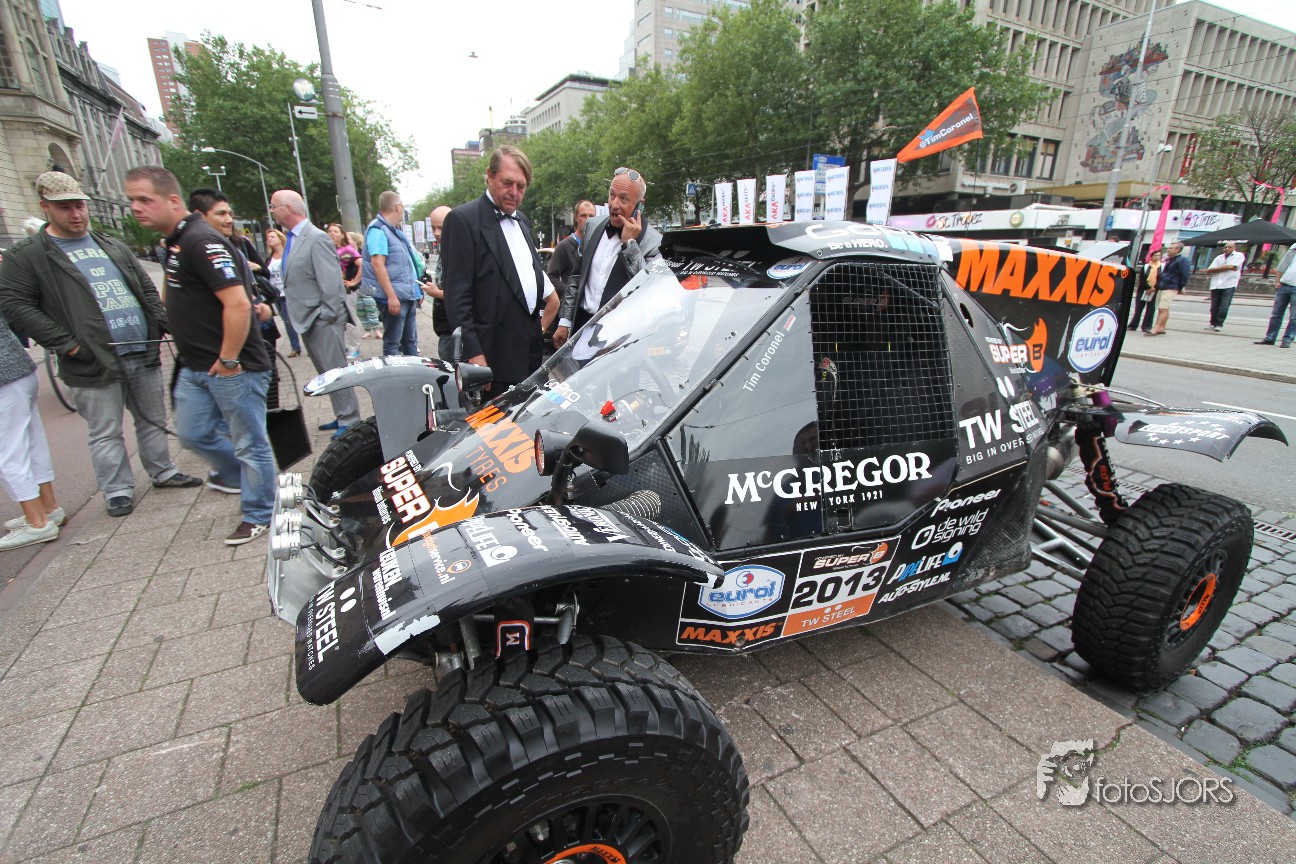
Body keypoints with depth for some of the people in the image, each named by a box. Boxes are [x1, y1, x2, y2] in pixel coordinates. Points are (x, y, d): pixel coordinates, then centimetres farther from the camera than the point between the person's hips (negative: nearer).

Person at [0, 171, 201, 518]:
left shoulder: (112, 246, 15)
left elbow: (147, 290, 17)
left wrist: (166, 325, 3)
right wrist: (67, 344, -13)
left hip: (144, 355, 4)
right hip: (94, 365, -4)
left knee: (154, 421, 14)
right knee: (106, 434, 4)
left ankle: (163, 472, 29)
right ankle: (118, 490, 16)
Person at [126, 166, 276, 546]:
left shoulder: (201, 241, -17)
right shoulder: (175, 243, 14)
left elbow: (238, 304, -27)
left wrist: (228, 361, -21)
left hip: (233, 368, -10)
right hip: (196, 367, 10)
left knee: (249, 443, 3)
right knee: (193, 432, 20)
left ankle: (258, 515, 16)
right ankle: (237, 475, 42)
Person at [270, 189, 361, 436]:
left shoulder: (317, 239, -14)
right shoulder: (292, 239, 12)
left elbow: (330, 282, -18)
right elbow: (293, 282, 16)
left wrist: (327, 316, -17)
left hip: (322, 319, -9)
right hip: (307, 319, 9)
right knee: (326, 372, 14)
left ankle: (350, 420, 6)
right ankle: (342, 416, 23)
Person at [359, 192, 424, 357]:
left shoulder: (395, 230, 15)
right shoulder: (377, 230, -12)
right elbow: (377, 264, -19)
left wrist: (416, 289, 21)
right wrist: (391, 296, -24)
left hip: (408, 294, 9)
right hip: (394, 297, -9)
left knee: (411, 341, 15)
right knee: (392, 343, -1)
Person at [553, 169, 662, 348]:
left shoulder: (654, 241, -10)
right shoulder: (593, 227, 7)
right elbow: (578, 277, 14)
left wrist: (630, 244, -21)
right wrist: (565, 321, 13)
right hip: (582, 324, 5)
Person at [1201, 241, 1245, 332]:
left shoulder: (1239, 256, 4)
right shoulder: (1219, 257, 15)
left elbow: (1230, 266, -11)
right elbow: (1209, 271, 3)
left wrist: (1216, 269, -1)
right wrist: (1226, 268, -6)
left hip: (1229, 285, -3)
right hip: (1216, 285, 3)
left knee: (1224, 307, -9)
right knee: (1214, 306, 7)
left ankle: (1219, 324, 0)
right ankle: (1213, 323, 20)